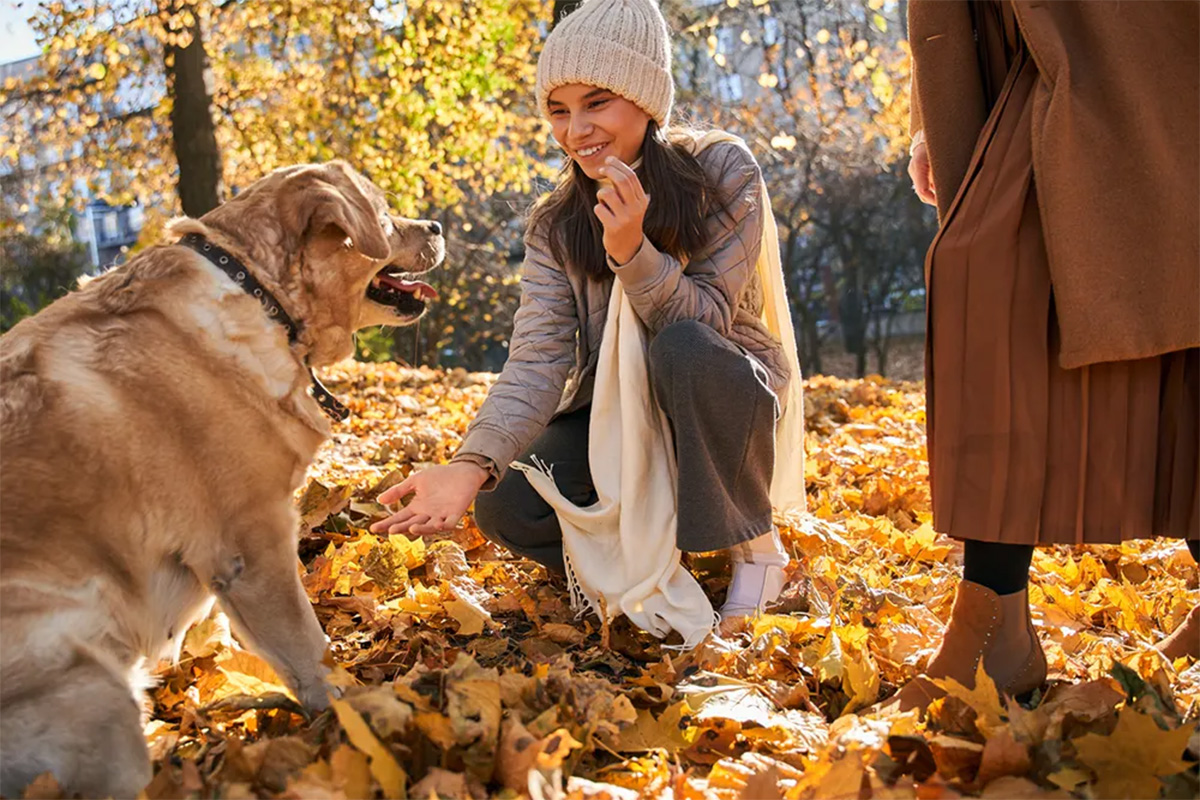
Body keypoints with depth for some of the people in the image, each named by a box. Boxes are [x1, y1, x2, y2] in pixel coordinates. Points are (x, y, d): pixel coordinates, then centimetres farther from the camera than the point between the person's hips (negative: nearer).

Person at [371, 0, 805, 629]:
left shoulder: (723, 173, -14)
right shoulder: (555, 225, -6)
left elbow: (707, 319, -19)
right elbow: (537, 360, -18)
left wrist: (632, 253, -38)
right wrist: (471, 465, -35)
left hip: (727, 392, -2)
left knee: (683, 349, -37)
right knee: (507, 507, -22)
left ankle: (756, 544, -15)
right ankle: (644, 548, 6)